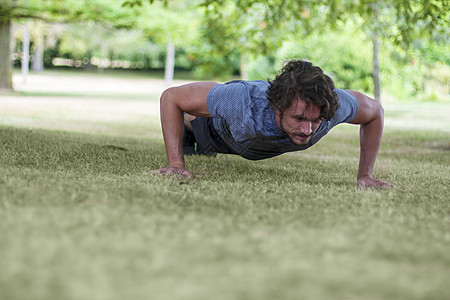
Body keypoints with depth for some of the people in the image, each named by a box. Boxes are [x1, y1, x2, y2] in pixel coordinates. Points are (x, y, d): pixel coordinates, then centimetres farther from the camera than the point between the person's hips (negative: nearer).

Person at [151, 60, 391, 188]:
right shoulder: (244, 102, -54)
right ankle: (188, 120, 66)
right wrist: (176, 163, -43)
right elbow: (171, 97, -40)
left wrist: (365, 175, -24)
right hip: (222, 128, -4)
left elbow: (374, 112, -22)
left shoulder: (334, 105, -46)